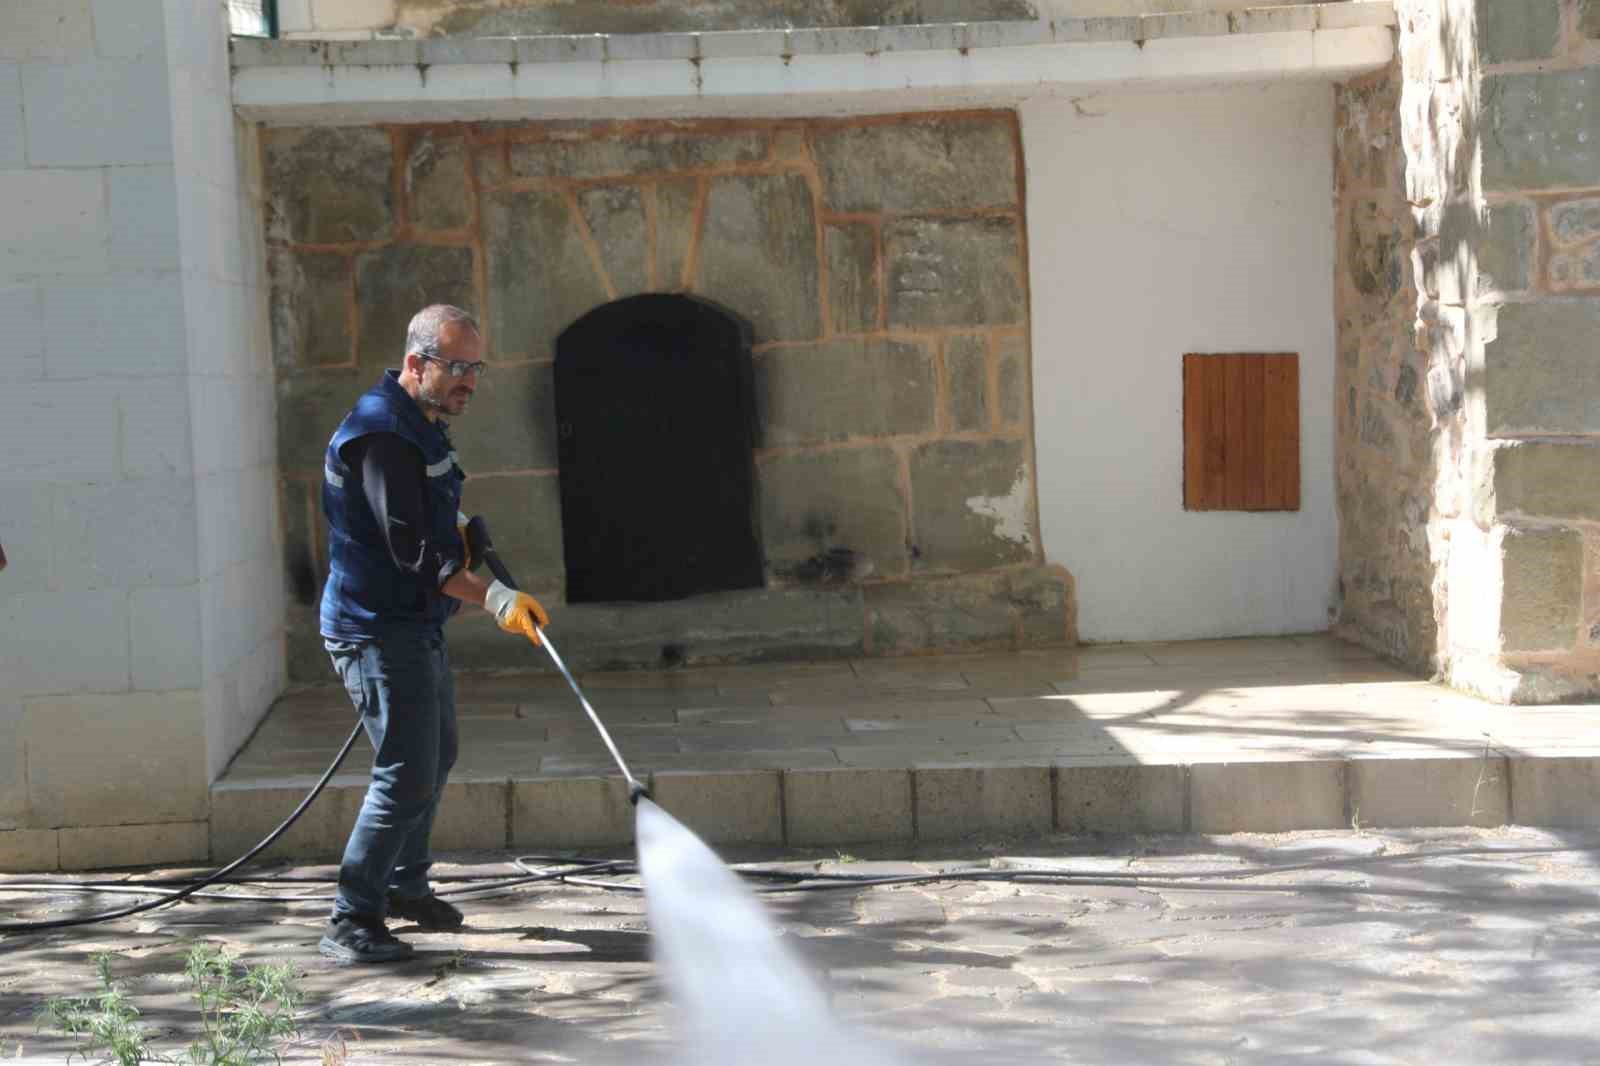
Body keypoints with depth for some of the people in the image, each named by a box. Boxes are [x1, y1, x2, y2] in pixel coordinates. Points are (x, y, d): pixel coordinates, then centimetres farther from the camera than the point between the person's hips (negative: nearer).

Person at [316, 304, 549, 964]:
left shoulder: (421, 425, 12)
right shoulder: (383, 434, -22)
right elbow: (413, 551, -29)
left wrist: (454, 526, 15)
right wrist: (493, 598, -35)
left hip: (416, 623, 11)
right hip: (378, 629, -11)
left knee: (436, 756, 22)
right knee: (406, 775, -13)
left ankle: (405, 886, 39)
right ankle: (350, 924, -6)